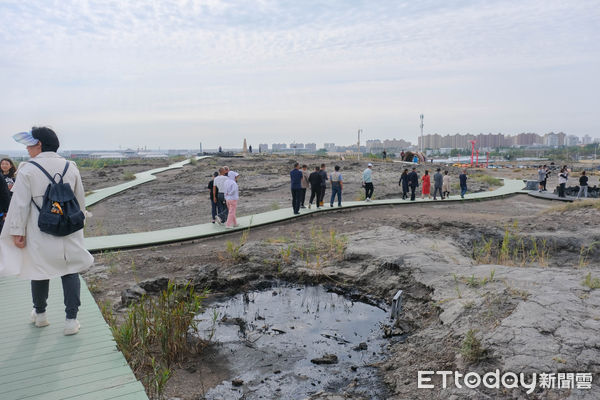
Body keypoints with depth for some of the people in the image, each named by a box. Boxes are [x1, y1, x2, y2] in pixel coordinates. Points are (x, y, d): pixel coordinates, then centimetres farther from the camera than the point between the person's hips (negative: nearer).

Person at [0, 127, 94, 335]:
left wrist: (17, 232, -3)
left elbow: (20, 204, -10)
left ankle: (40, 314, 36)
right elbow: (80, 200, 8)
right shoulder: (71, 167, 0)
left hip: (40, 235, -2)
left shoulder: (28, 170, -10)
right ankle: (71, 320, 9)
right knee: (70, 272, 8)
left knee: (40, 272, 16)